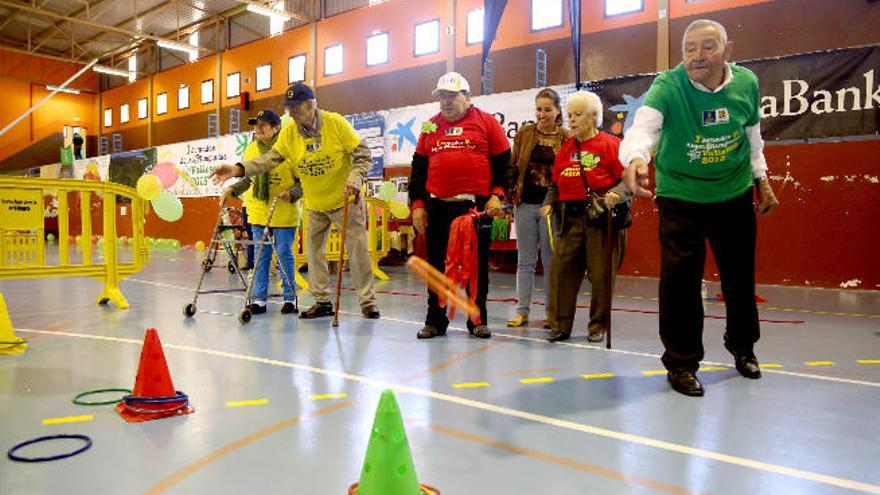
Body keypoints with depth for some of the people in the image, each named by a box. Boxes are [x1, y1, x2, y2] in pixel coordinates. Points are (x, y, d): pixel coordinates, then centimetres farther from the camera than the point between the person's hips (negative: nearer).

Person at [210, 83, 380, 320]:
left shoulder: (336, 122, -15)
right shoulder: (288, 133, -4)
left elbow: (362, 154, -11)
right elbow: (270, 159, -10)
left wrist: (355, 179, -26)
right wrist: (240, 169, -24)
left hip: (345, 201, -4)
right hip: (314, 205, 5)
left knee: (357, 250, -1)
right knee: (313, 252, 9)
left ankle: (368, 300, 11)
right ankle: (322, 301, 21)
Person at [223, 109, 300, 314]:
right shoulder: (250, 150, 7)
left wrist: (291, 194, -22)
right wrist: (232, 190, 4)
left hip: (284, 213, -5)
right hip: (258, 211, 5)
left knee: (284, 254, 2)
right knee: (261, 255, 8)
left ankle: (290, 297, 14)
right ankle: (259, 298, 14)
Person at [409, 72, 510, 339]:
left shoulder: (487, 122, 4)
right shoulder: (430, 127, 13)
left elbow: (504, 163, 2)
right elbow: (418, 169, 14)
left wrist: (497, 195, -10)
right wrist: (417, 204, 6)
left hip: (476, 206, -3)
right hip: (438, 207, 3)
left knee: (477, 265, 4)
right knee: (437, 264, 7)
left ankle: (477, 319, 18)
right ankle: (435, 320, 18)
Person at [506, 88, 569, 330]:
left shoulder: (566, 138, 1)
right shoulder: (524, 134, 6)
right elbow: (513, 167, 8)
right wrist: (511, 193, -2)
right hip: (525, 205, 2)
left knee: (551, 261, 6)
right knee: (525, 261, 8)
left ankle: (551, 312, 17)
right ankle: (522, 312, 15)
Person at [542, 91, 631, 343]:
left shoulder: (610, 144, -2)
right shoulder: (566, 148, 14)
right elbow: (556, 183, 19)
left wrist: (616, 194, -23)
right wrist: (549, 203, 4)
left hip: (602, 218, -4)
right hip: (570, 218, 5)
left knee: (602, 274, 2)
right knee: (561, 270, 1)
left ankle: (598, 326, 18)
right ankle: (560, 325, 11)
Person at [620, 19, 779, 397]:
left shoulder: (747, 83, -5)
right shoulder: (668, 86, -19)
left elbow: (752, 136, 11)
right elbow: (644, 124, -38)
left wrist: (762, 180, 15)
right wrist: (635, 159, -59)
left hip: (735, 195, 4)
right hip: (680, 197, -4)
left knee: (740, 276, 15)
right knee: (680, 280, -7)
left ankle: (742, 346, 39)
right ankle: (681, 363, 10)